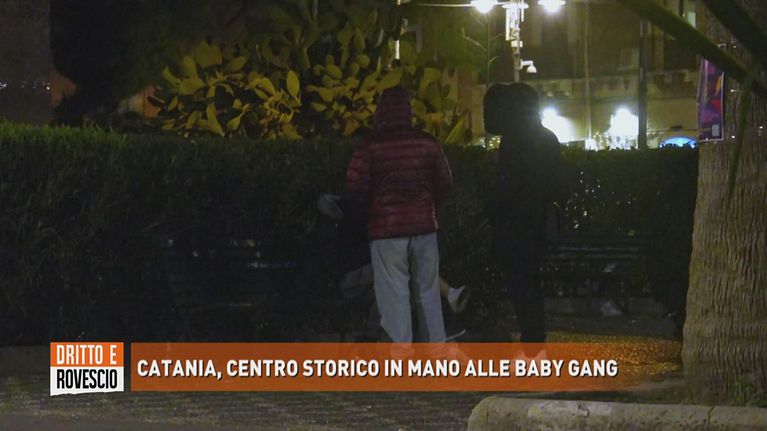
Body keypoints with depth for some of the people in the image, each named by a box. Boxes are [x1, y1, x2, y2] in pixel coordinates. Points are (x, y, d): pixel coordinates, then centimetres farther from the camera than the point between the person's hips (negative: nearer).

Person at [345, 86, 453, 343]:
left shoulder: (371, 145, -9)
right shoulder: (427, 144, 1)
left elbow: (355, 187, -12)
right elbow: (445, 183, 5)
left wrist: (370, 207, 8)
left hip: (386, 228, -3)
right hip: (423, 225, 3)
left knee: (394, 296, -1)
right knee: (427, 292, 13)